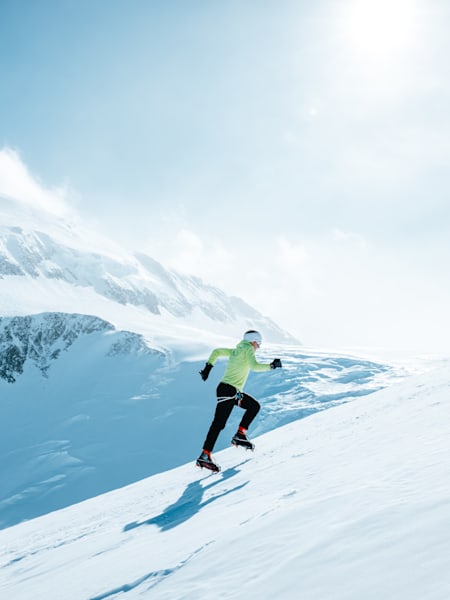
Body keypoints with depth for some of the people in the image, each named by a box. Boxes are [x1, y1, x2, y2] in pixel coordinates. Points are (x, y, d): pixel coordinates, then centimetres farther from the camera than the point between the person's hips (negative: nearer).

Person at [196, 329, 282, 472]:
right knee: (219, 424, -11)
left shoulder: (235, 351, 19)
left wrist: (208, 367, 19)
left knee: (254, 406, 17)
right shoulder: (248, 349, -3)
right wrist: (271, 366, -8)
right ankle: (204, 456, -12)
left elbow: (216, 351, 23)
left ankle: (240, 435, 11)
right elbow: (254, 366, -17)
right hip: (227, 390, -9)